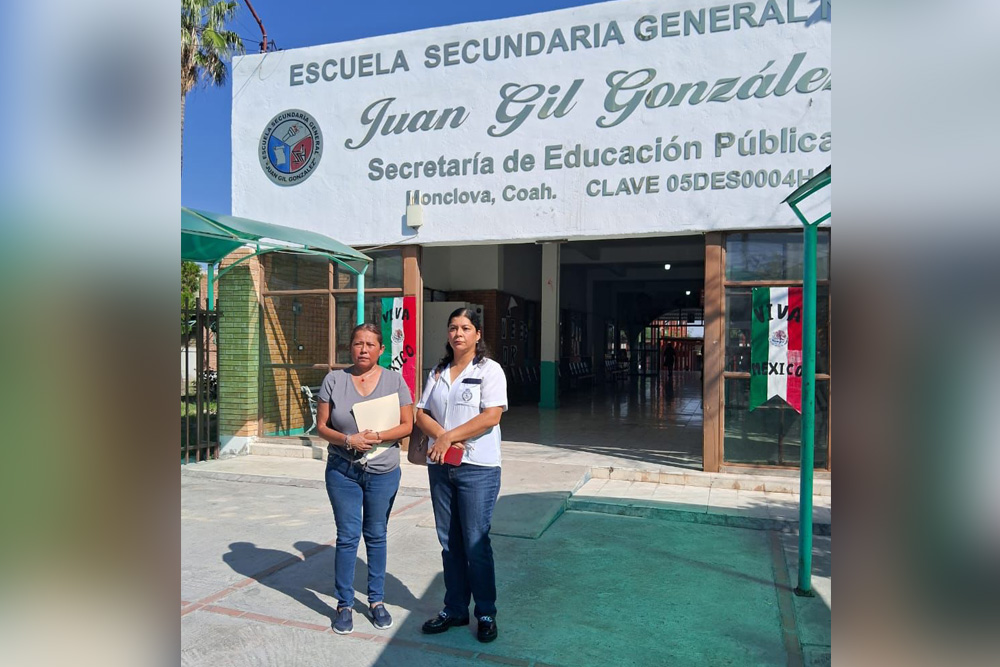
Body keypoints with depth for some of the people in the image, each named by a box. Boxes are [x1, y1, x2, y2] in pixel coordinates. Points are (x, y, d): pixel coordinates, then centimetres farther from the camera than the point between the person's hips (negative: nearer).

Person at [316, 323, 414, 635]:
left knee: (376, 536, 12)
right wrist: (348, 440, -18)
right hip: (343, 471, 0)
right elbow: (322, 426, -1)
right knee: (347, 537, 4)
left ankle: (376, 600, 28)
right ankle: (344, 604, 20)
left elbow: (407, 425, -3)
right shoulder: (334, 379, -1)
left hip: (383, 472, 0)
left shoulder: (394, 380, -2)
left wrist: (378, 437, -19)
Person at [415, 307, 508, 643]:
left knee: (476, 544, 0)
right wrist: (441, 437, -11)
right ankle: (455, 609, 27)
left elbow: (491, 416, -15)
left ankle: (486, 613, 17)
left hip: (477, 468, -5)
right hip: (440, 466, 6)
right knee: (449, 543, 13)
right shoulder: (438, 372, 13)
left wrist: (449, 437, -14)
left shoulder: (489, 370, -4)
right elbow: (421, 413, 8)